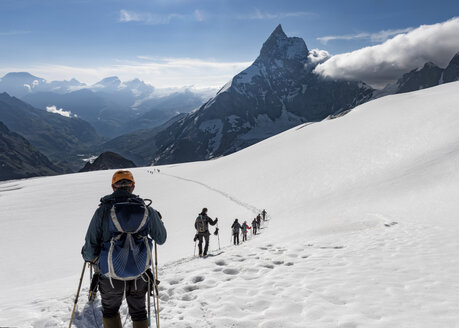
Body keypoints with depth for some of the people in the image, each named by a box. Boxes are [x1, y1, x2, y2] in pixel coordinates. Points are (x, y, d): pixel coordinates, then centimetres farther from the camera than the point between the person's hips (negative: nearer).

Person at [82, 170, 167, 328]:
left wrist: (88, 256, 14)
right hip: (139, 275, 1)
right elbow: (161, 239, 5)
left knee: (110, 311, 26)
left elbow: (91, 246, -10)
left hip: (111, 276, -1)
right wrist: (157, 219, 24)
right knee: (139, 313, 24)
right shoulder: (146, 210, -7)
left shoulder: (103, 210, -13)